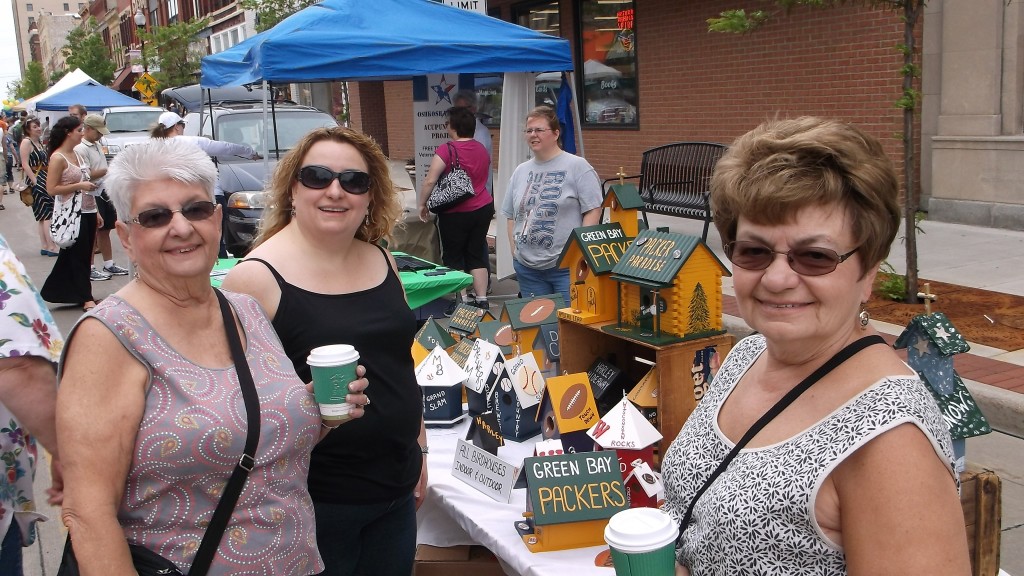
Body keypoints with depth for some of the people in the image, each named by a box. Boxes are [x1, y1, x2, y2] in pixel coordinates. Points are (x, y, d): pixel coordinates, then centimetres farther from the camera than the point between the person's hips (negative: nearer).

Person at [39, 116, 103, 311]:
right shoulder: (58, 158, -12)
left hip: (88, 212, 8)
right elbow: (51, 189, -16)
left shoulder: (76, 155, 14)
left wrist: (95, 213, 19)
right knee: (79, 256, -3)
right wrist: (79, 186, -18)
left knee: (84, 256, 11)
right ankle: (86, 299, 2)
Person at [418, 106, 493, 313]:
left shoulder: (447, 150, -15)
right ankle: (482, 300, 12)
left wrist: (422, 204, -6)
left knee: (453, 257, 7)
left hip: (455, 214, -6)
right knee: (477, 255, 13)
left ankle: (462, 302, 6)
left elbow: (429, 181, -17)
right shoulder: (482, 149, 6)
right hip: (483, 208, 6)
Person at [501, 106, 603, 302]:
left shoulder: (578, 166, -4)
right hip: (527, 267, 6)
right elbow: (511, 216, 19)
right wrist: (514, 250, 8)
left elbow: (593, 211, -7)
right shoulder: (520, 171, 13)